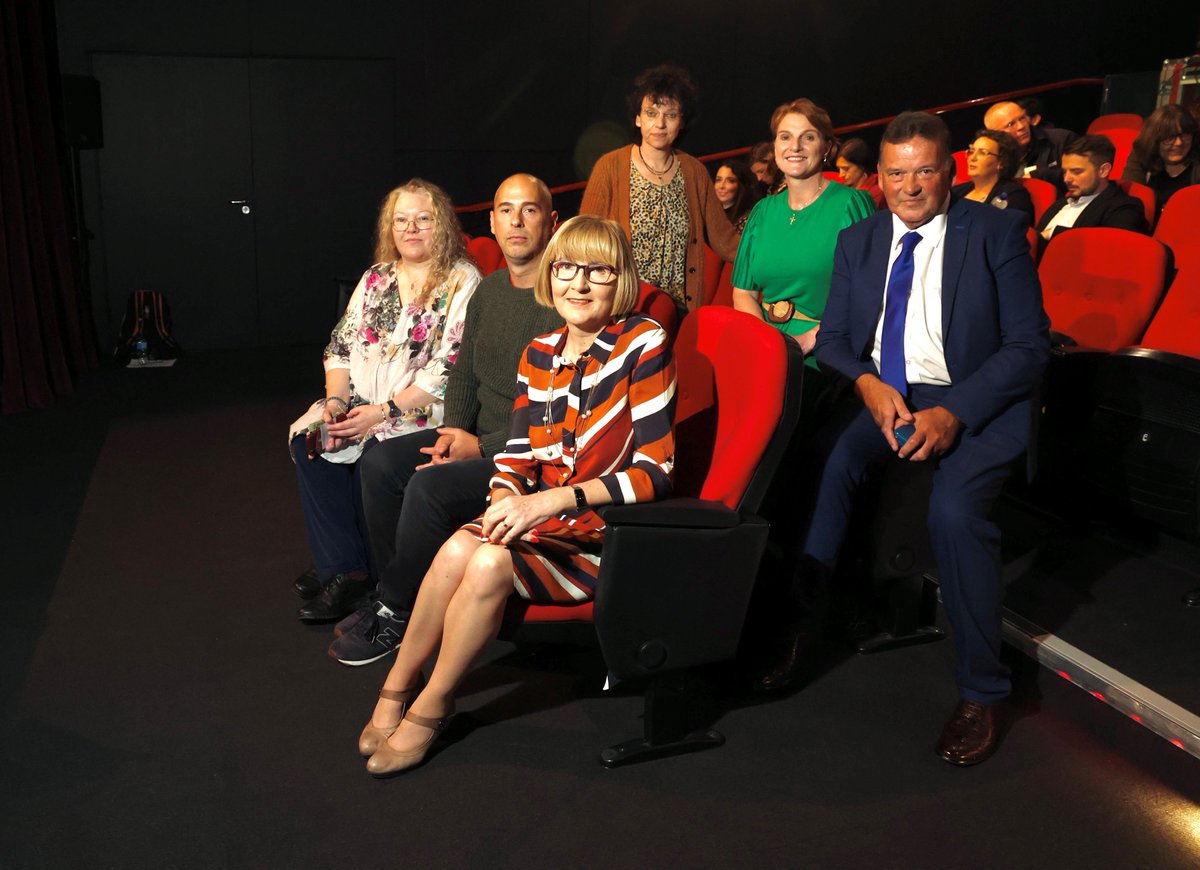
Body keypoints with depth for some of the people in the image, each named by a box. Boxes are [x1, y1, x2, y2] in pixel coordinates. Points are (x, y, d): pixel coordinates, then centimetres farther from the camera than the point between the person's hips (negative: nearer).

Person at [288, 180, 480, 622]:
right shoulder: (377, 278, 16)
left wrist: (383, 412, -19)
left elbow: (449, 370, -15)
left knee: (373, 455, -29)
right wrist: (336, 400, -6)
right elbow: (340, 346, 14)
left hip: (422, 413, -6)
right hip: (361, 405, 6)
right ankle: (342, 567, -13)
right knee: (308, 438, -17)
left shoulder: (462, 282, -6)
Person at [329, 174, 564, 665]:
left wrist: (483, 447, -16)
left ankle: (397, 616, -4)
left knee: (430, 486, -26)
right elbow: (463, 371, 18)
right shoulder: (488, 289, 13)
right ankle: (393, 597, 5)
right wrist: (454, 430, -1)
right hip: (478, 436, 9)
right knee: (380, 463, -6)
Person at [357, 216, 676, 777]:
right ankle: (399, 685, -2)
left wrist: (553, 499, -25)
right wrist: (506, 497, -14)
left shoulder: (643, 344, -11)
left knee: (492, 564, -28)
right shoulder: (539, 354, 8)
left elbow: (655, 472, -16)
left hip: (610, 535, -5)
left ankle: (429, 708, -5)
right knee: (459, 548, -25)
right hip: (542, 521, 5)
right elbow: (518, 455, 9)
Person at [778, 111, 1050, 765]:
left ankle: (980, 693, -12)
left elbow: (1028, 345, -5)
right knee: (822, 464, -28)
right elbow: (832, 338, 10)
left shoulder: (996, 233, -1)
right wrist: (868, 384, -13)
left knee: (954, 510, -30)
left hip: (973, 403, -4)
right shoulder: (857, 241, 11)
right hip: (881, 395, 4)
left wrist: (953, 413, -19)